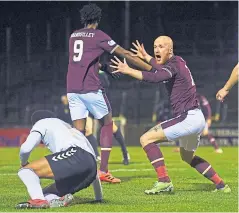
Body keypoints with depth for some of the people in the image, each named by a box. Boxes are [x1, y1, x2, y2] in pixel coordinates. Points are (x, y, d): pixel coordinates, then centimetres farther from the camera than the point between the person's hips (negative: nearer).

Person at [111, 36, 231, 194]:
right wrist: (146, 57, 47)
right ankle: (221, 186, 31)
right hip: (197, 118, 10)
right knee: (188, 156, 31)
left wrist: (128, 70, -38)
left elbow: (155, 77, -35)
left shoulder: (173, 65, -14)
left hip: (188, 118, -10)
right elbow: (162, 68, 39)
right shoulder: (178, 62, 14)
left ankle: (164, 181, -20)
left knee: (146, 138, -13)